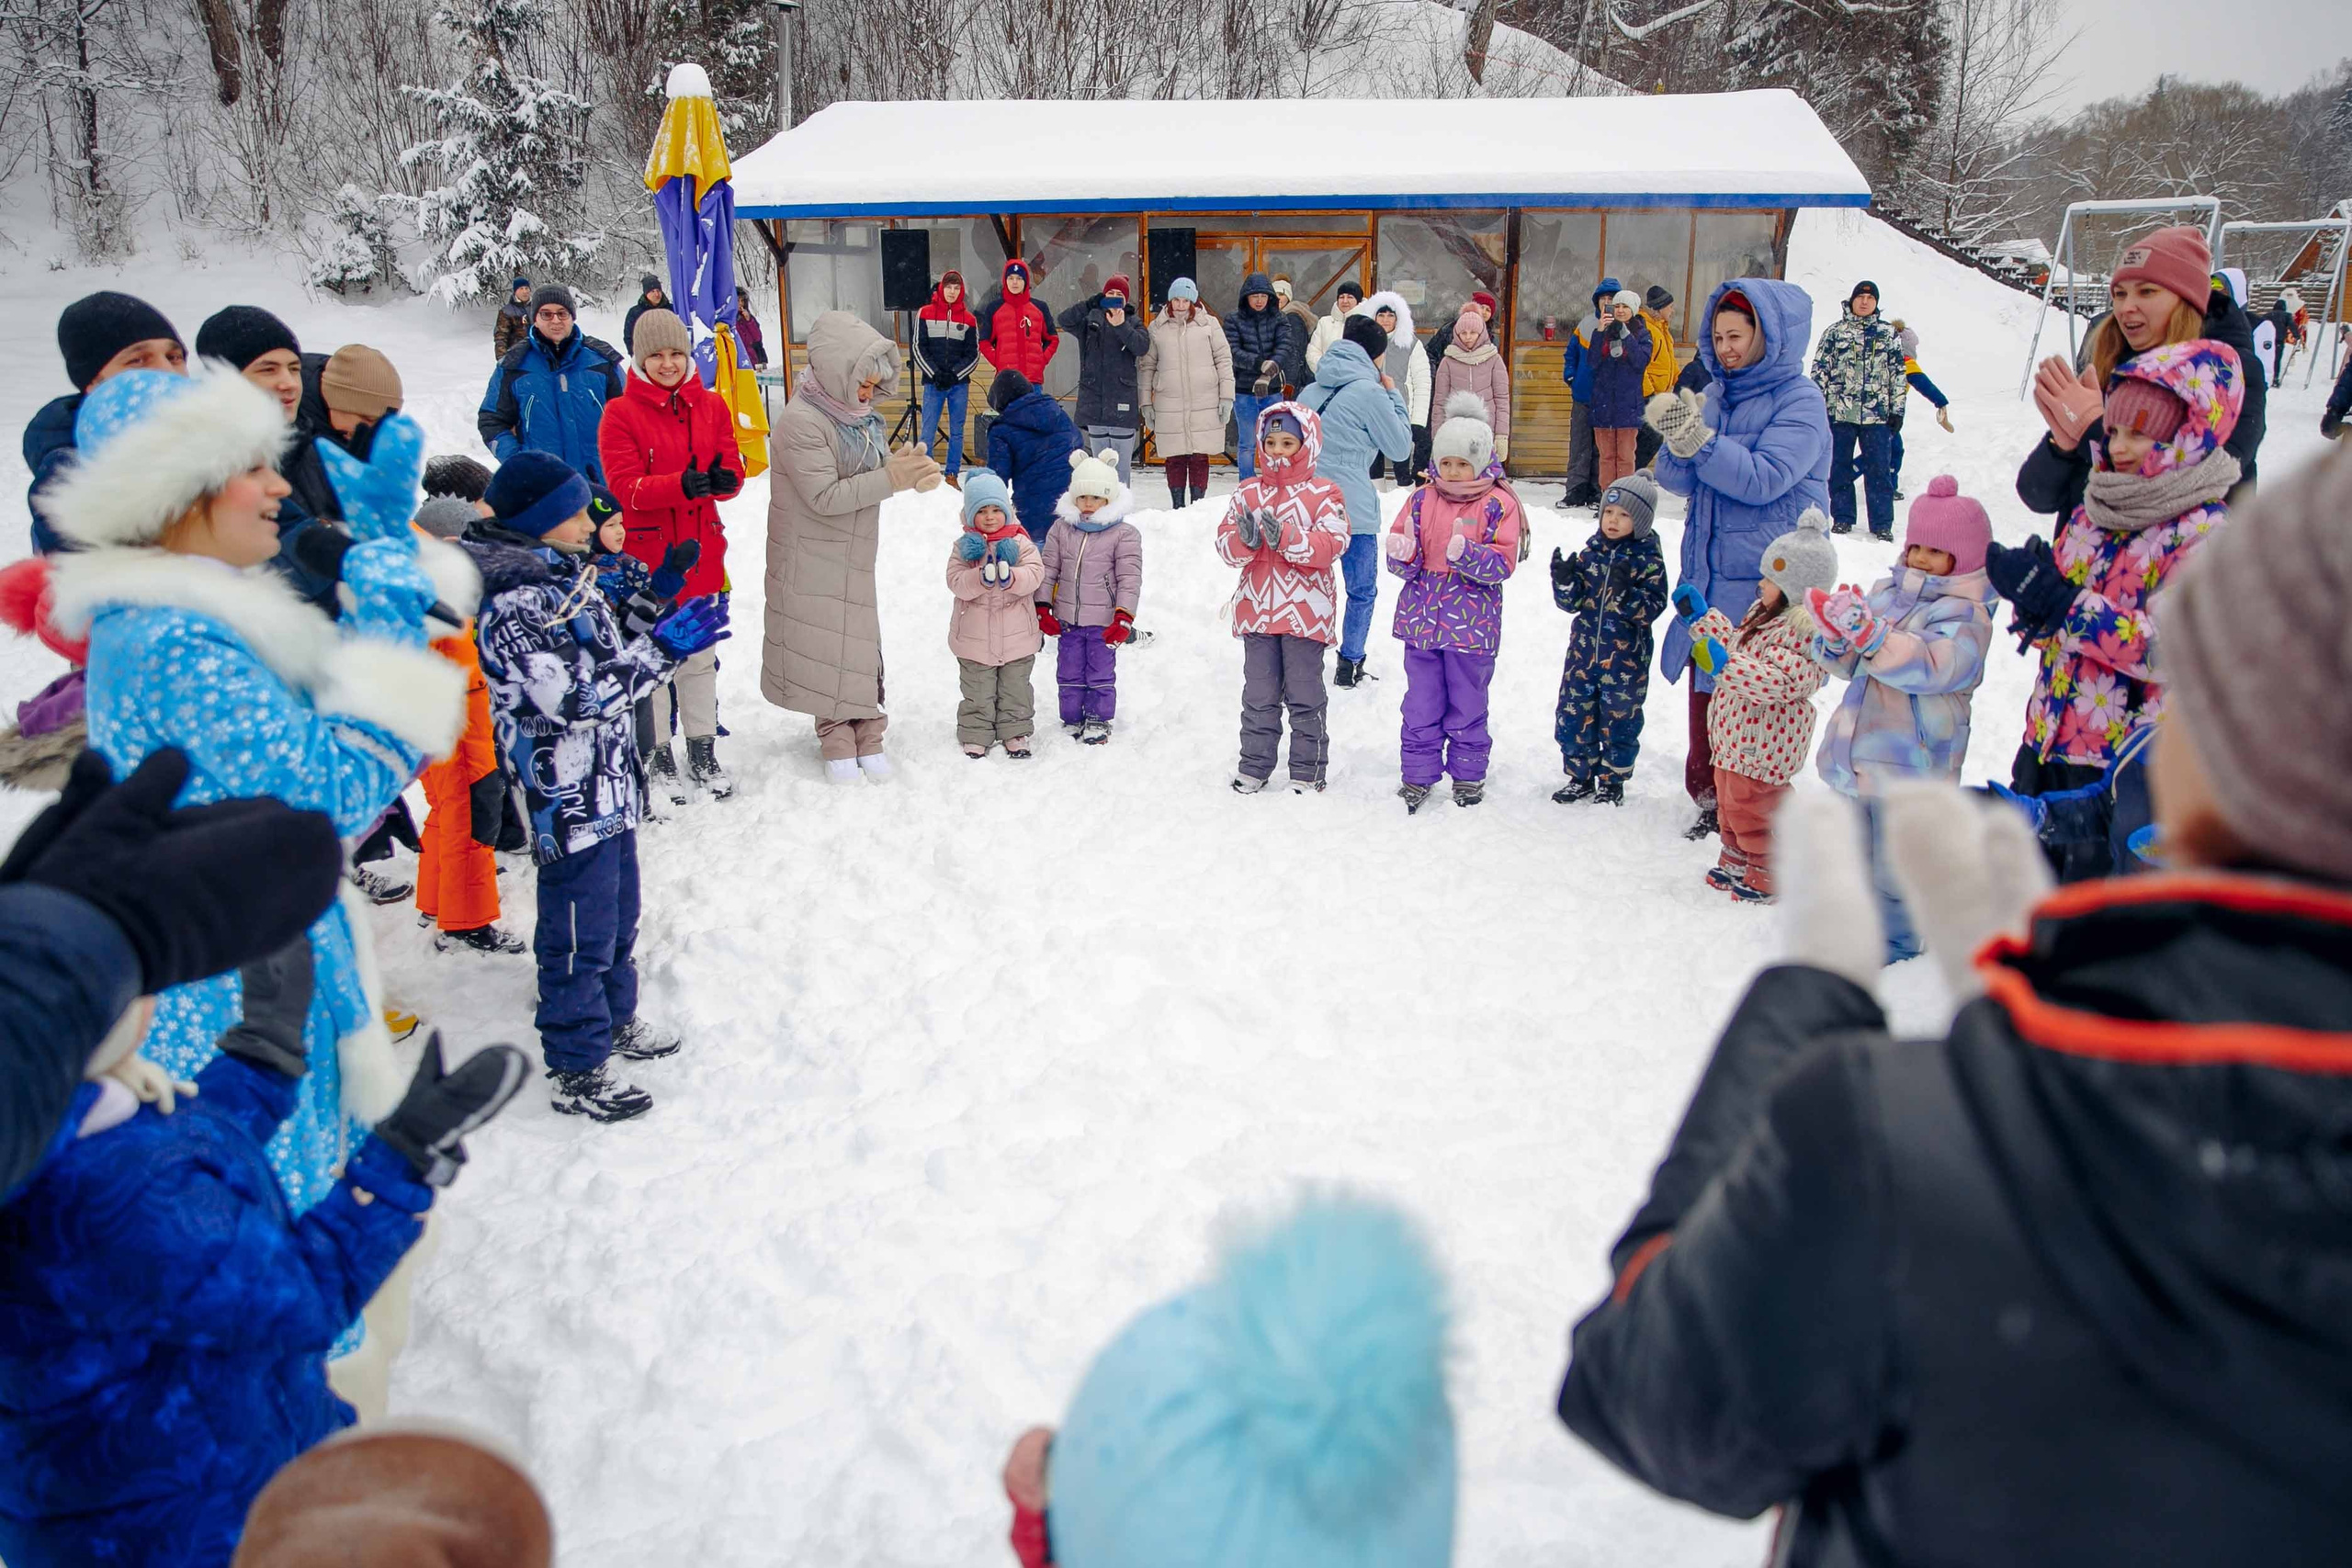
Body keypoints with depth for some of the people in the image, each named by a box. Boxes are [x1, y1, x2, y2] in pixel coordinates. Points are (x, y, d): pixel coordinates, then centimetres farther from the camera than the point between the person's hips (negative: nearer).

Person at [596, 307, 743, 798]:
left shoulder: (712, 406, 7)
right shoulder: (621, 413, -5)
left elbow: (733, 473, 3)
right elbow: (626, 487, -14)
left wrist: (722, 479, -22)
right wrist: (682, 484, -30)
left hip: (700, 551, 4)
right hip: (645, 556, -4)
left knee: (701, 657, 13)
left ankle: (703, 754, 25)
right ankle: (656, 757, 16)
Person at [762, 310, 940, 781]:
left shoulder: (861, 415, 6)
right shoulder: (800, 420, -20)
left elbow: (875, 471, 11)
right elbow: (824, 497, -24)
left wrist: (907, 466, -12)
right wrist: (891, 479, -28)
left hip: (854, 556, 7)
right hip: (811, 559, -7)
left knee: (862, 641, 9)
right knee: (826, 645, 0)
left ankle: (867, 735, 18)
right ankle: (836, 736, 13)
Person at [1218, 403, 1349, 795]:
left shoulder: (1324, 494, -3)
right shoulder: (1248, 493, 8)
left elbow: (1332, 544, -16)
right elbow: (1225, 546, 3)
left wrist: (1287, 538, -29)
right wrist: (1244, 540, -20)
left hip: (1306, 610, -3)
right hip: (1256, 609, 3)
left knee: (1305, 696, 5)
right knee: (1259, 695, 12)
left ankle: (1307, 770, 16)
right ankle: (1254, 766, 23)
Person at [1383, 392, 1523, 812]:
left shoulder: (1498, 504, -5)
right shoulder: (1422, 499, 5)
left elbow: (1502, 564, -13)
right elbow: (1403, 563, 5)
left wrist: (1466, 553, -30)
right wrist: (1402, 553, -19)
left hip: (1472, 624, -3)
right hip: (1422, 618, 3)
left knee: (1467, 704, 9)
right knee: (1421, 703, 8)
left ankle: (1468, 775, 24)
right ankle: (1418, 775, 18)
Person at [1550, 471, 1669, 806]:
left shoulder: (1648, 560, -8)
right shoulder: (1591, 553, 4)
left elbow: (1652, 609, -15)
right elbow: (1572, 602, 5)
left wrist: (1626, 592, -31)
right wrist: (1564, 580, -15)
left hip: (1626, 659, -4)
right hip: (1583, 652, 4)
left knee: (1619, 722, 8)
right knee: (1573, 717, 8)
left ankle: (1612, 782, 25)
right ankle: (1580, 778, 25)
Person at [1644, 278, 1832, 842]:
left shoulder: (1799, 401, -7)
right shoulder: (1716, 395, 11)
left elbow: (1764, 479, -20)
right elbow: (1677, 480, 4)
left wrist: (1699, 439, -29)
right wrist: (1678, 440, -17)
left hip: (1766, 583, -6)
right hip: (1709, 573, 6)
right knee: (1706, 692, 10)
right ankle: (1710, 797, 23)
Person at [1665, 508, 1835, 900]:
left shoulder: (1805, 630, -24)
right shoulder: (1767, 612, 10)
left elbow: (1779, 681, -33)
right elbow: (1738, 645, 24)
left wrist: (1726, 665, -40)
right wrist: (1700, 617, 22)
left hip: (1763, 741, -11)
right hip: (1737, 732, 11)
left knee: (1751, 806, -1)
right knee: (1730, 800, 22)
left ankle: (1768, 877, 14)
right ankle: (1736, 863, 38)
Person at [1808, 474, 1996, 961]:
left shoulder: (1964, 614, -12)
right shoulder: (1886, 592, 9)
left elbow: (1934, 665, -30)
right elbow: (1850, 665, 9)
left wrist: (1869, 632, -39)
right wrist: (1836, 638, -14)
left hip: (1911, 761, -7)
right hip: (1858, 754, 7)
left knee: (1895, 857, 2)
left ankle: (1894, 940, 19)